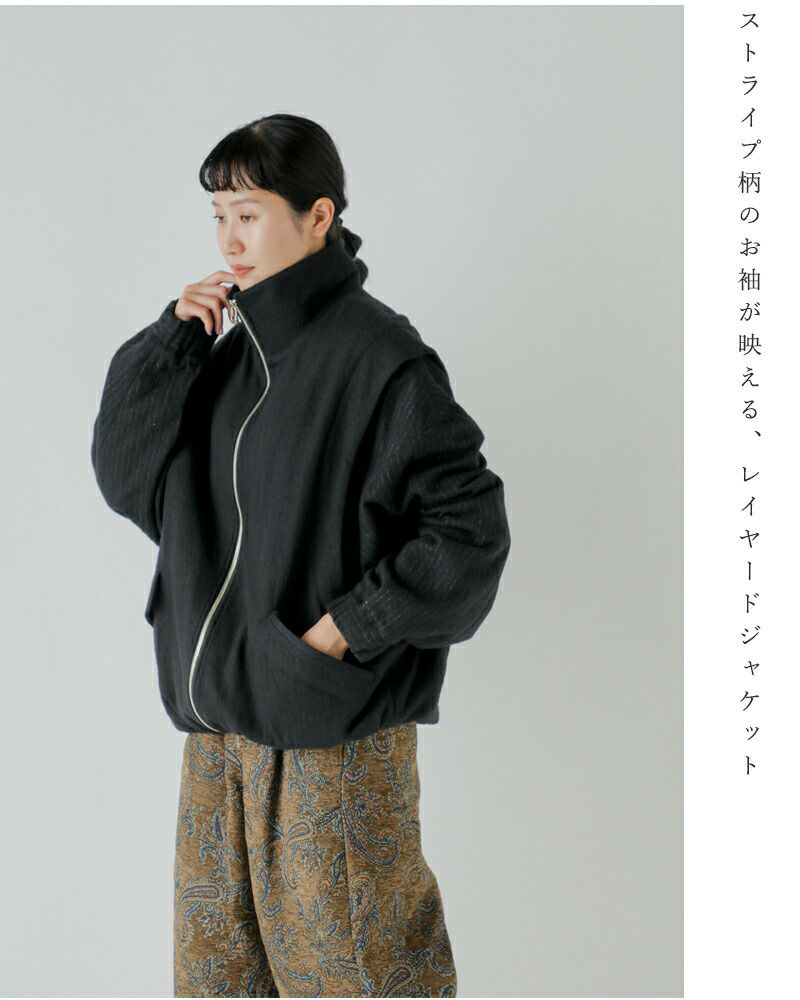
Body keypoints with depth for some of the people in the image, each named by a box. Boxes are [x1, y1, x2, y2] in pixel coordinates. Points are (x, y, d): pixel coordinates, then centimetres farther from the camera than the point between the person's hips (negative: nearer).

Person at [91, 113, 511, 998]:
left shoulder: (379, 358, -12)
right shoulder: (229, 353, 9)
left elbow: (471, 527, -15)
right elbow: (125, 476, 5)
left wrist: (346, 627, -17)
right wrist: (171, 339, -3)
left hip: (334, 733, -7)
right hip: (217, 723, 7)